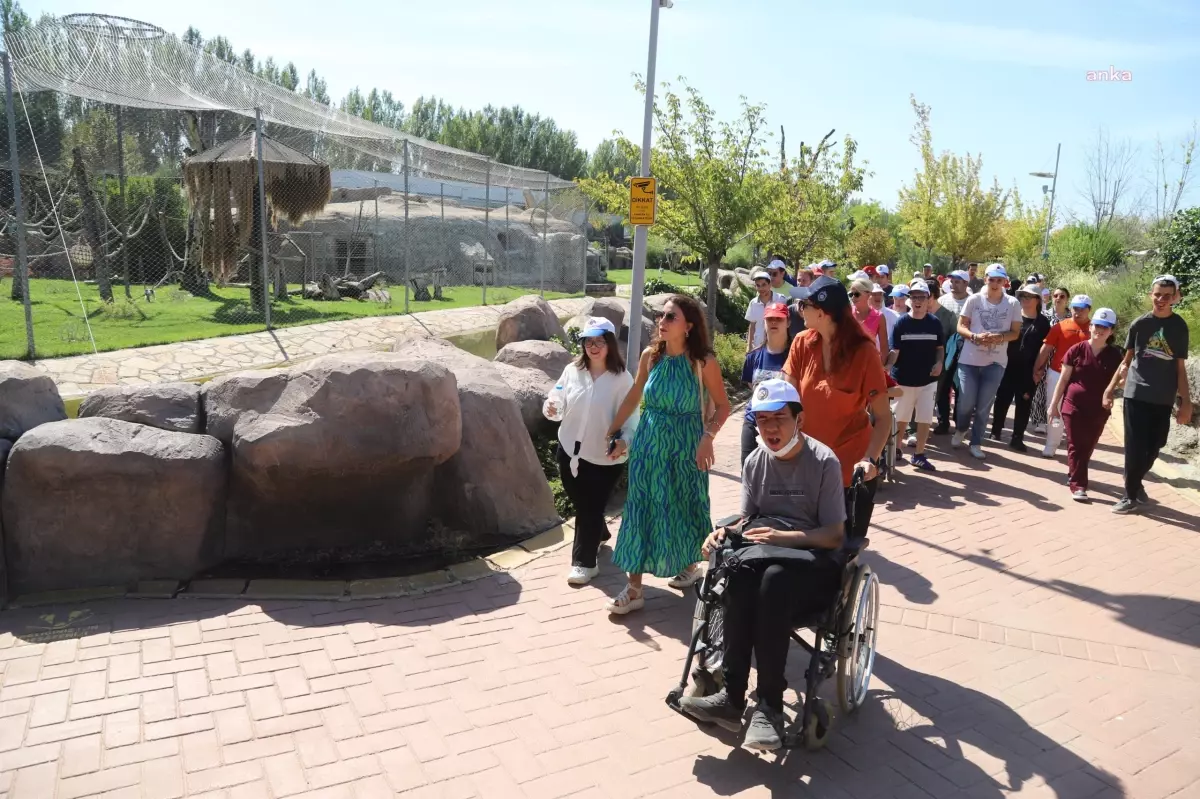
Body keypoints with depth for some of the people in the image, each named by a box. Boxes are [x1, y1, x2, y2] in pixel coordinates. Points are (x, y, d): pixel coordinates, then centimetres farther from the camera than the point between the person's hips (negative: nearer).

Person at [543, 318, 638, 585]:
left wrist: (624, 442, -31)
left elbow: (631, 418, -13)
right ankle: (599, 534, 50)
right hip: (570, 451, 5)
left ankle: (584, 562, 16)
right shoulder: (572, 371, 0)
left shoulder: (622, 379, -12)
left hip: (604, 458, -4)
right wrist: (551, 409, -20)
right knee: (581, 505, 20)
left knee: (591, 509, 2)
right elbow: (558, 406, 3)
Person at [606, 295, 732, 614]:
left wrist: (707, 438, -22)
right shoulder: (650, 355, -2)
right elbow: (633, 396, 10)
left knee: (682, 507, 12)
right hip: (648, 441, 3)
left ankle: (689, 565, 40)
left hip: (684, 445, -3)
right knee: (640, 510, 3)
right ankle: (634, 589, 9)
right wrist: (612, 430, 13)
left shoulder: (703, 361, -13)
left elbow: (723, 406, -7)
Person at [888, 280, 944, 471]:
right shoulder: (901, 323, -5)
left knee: (925, 419, 4)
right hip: (903, 379, -2)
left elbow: (940, 347, 13)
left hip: (928, 380, 2)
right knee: (900, 418, 9)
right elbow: (894, 351, -9)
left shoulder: (935, 323, 1)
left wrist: (939, 362, -7)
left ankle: (919, 455, 17)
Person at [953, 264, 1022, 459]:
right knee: (966, 401, 1)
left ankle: (976, 443, 17)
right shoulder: (974, 299, -2)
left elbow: (1015, 332, 2)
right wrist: (975, 336, -18)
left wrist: (999, 337, -18)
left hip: (995, 362, 1)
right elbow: (961, 326, 1)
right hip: (969, 359, 0)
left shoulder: (1013, 303, 0)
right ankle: (961, 429, 31)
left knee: (984, 406, 4)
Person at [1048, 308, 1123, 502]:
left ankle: (1073, 476, 33)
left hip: (1099, 409, 2)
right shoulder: (1076, 350, -5)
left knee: (1087, 447, 12)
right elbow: (1063, 379, -1)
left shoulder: (1114, 355, 0)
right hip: (1074, 405, -2)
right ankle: (1078, 484, 6)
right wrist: (1054, 404, -2)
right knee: (1076, 445, 0)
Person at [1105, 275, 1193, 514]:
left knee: (1153, 447, 8)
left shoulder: (1179, 326, 3)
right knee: (1135, 448, -3)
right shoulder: (1139, 324, 1)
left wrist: (1186, 402, 1)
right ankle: (1131, 495, 13)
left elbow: (1180, 368, 5)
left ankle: (1137, 483, 33)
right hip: (1136, 395, -1)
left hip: (1163, 400, 2)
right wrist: (1110, 389, 4)